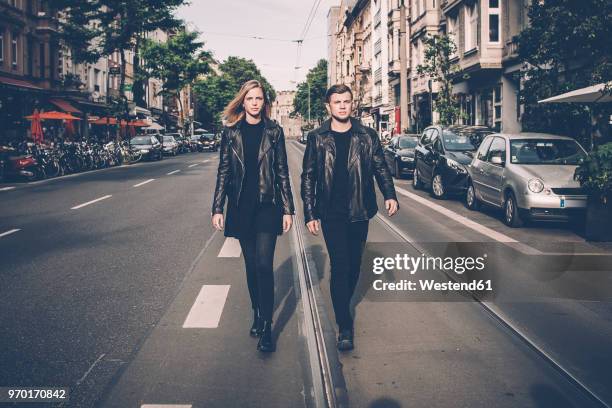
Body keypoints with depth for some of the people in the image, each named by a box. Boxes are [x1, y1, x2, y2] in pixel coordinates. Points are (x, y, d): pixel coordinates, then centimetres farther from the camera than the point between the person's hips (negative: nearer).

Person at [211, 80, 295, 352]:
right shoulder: (231, 132, 4)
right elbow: (223, 172, 5)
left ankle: (266, 327, -3)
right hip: (241, 207, 2)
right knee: (251, 265, 11)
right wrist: (217, 208, -1)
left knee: (264, 265, -9)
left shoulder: (274, 131, 2)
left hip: (268, 205, -2)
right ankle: (257, 315, 26)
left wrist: (288, 209, -1)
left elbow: (282, 172, 3)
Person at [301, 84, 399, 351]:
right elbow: (308, 178, 3)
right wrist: (310, 214, -2)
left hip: (360, 212, 2)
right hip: (331, 214, -2)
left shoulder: (367, 136, 4)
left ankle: (343, 307, 35)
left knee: (354, 265, 12)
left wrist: (390, 195, -11)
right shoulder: (317, 138, 0)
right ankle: (344, 326, 1)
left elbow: (380, 167, 6)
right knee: (339, 267, -6)